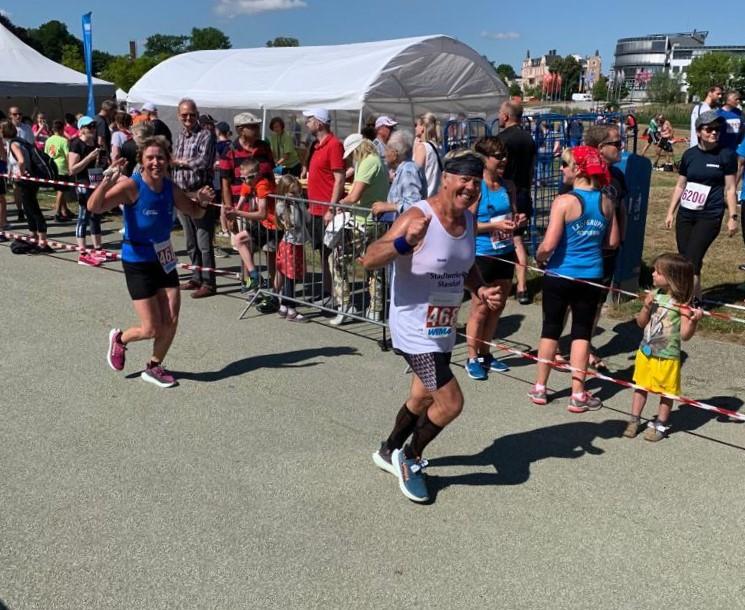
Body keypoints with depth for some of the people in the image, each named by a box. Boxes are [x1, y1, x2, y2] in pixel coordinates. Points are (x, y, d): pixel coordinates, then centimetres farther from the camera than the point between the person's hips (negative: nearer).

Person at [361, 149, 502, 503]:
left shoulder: (469, 221, 3)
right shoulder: (418, 217, -22)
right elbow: (369, 261, -29)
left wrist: (480, 289, 0)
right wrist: (406, 242, -46)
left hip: (443, 330, 9)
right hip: (415, 330, -9)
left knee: (423, 398, 23)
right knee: (451, 403, -10)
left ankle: (389, 452, 49)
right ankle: (409, 459, 17)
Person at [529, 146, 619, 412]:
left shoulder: (564, 201, -16)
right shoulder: (605, 201, 0)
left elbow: (548, 245, -20)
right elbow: (613, 241, 7)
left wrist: (539, 258, 0)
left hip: (560, 275, -3)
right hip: (591, 277, 3)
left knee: (551, 328, 11)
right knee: (582, 331, 10)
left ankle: (540, 388, 22)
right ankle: (578, 394, 13)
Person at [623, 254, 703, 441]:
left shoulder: (682, 304, -17)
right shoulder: (654, 295, -2)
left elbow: (685, 335, -18)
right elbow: (641, 323, 3)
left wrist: (694, 320, -34)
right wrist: (646, 307, -13)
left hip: (667, 357, -5)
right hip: (645, 352, 5)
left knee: (666, 391, 11)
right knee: (640, 386, 15)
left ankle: (660, 424, 27)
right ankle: (634, 420, 28)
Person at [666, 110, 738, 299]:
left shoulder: (726, 155, -5)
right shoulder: (689, 154, 5)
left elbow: (730, 189, -2)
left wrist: (732, 217, -5)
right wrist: (670, 212, 12)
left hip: (710, 217, -4)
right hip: (685, 215, 4)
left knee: (691, 261, -11)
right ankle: (696, 299, 21)